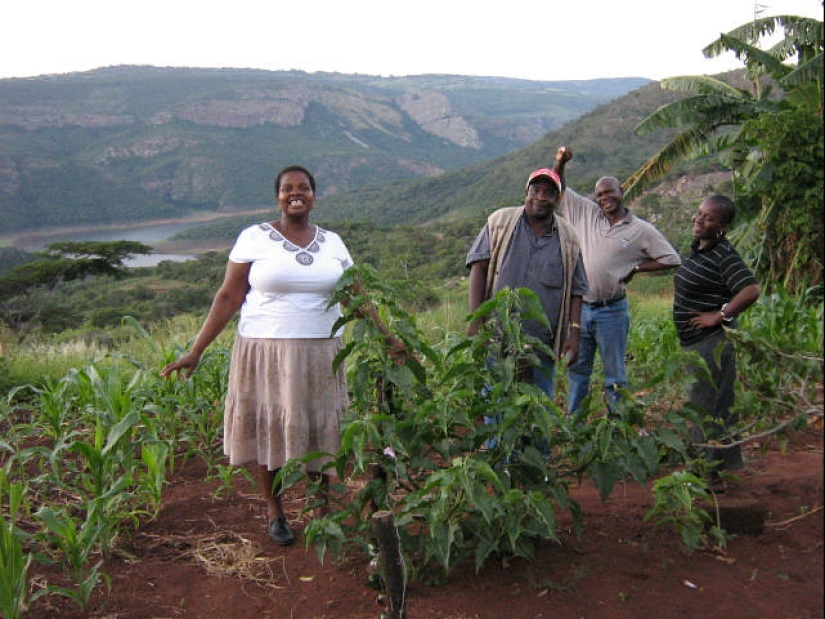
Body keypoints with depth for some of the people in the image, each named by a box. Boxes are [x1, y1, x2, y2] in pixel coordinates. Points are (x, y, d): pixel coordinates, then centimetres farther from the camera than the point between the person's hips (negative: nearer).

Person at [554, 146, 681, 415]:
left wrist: (636, 268, -6)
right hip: (580, 307, 3)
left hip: (612, 311, -3)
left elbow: (672, 260, 0)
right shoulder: (586, 213, 4)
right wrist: (560, 163, -6)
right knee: (577, 369, 15)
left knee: (615, 375, 8)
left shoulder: (641, 230, -4)